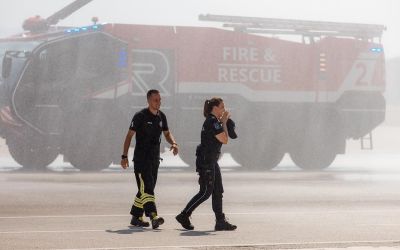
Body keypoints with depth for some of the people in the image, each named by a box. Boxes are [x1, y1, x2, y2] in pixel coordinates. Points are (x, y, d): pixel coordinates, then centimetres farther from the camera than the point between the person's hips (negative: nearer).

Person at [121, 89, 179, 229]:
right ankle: (153, 217, -28)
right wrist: (124, 156, -11)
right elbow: (129, 135, -7)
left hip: (155, 158, 7)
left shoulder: (161, 116, 11)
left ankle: (136, 217, 18)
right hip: (141, 158, -7)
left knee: (147, 189, 10)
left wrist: (173, 143, -2)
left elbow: (167, 133, 21)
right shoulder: (140, 116, -9)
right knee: (146, 187, -16)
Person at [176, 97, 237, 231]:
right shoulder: (212, 122, -16)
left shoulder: (213, 121, 15)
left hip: (211, 161, 10)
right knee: (206, 192, -6)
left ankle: (220, 221, 7)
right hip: (205, 161, -10)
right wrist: (224, 122, -8)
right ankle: (183, 216, 2)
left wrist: (224, 121, 8)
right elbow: (224, 140, -17)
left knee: (218, 191, 7)